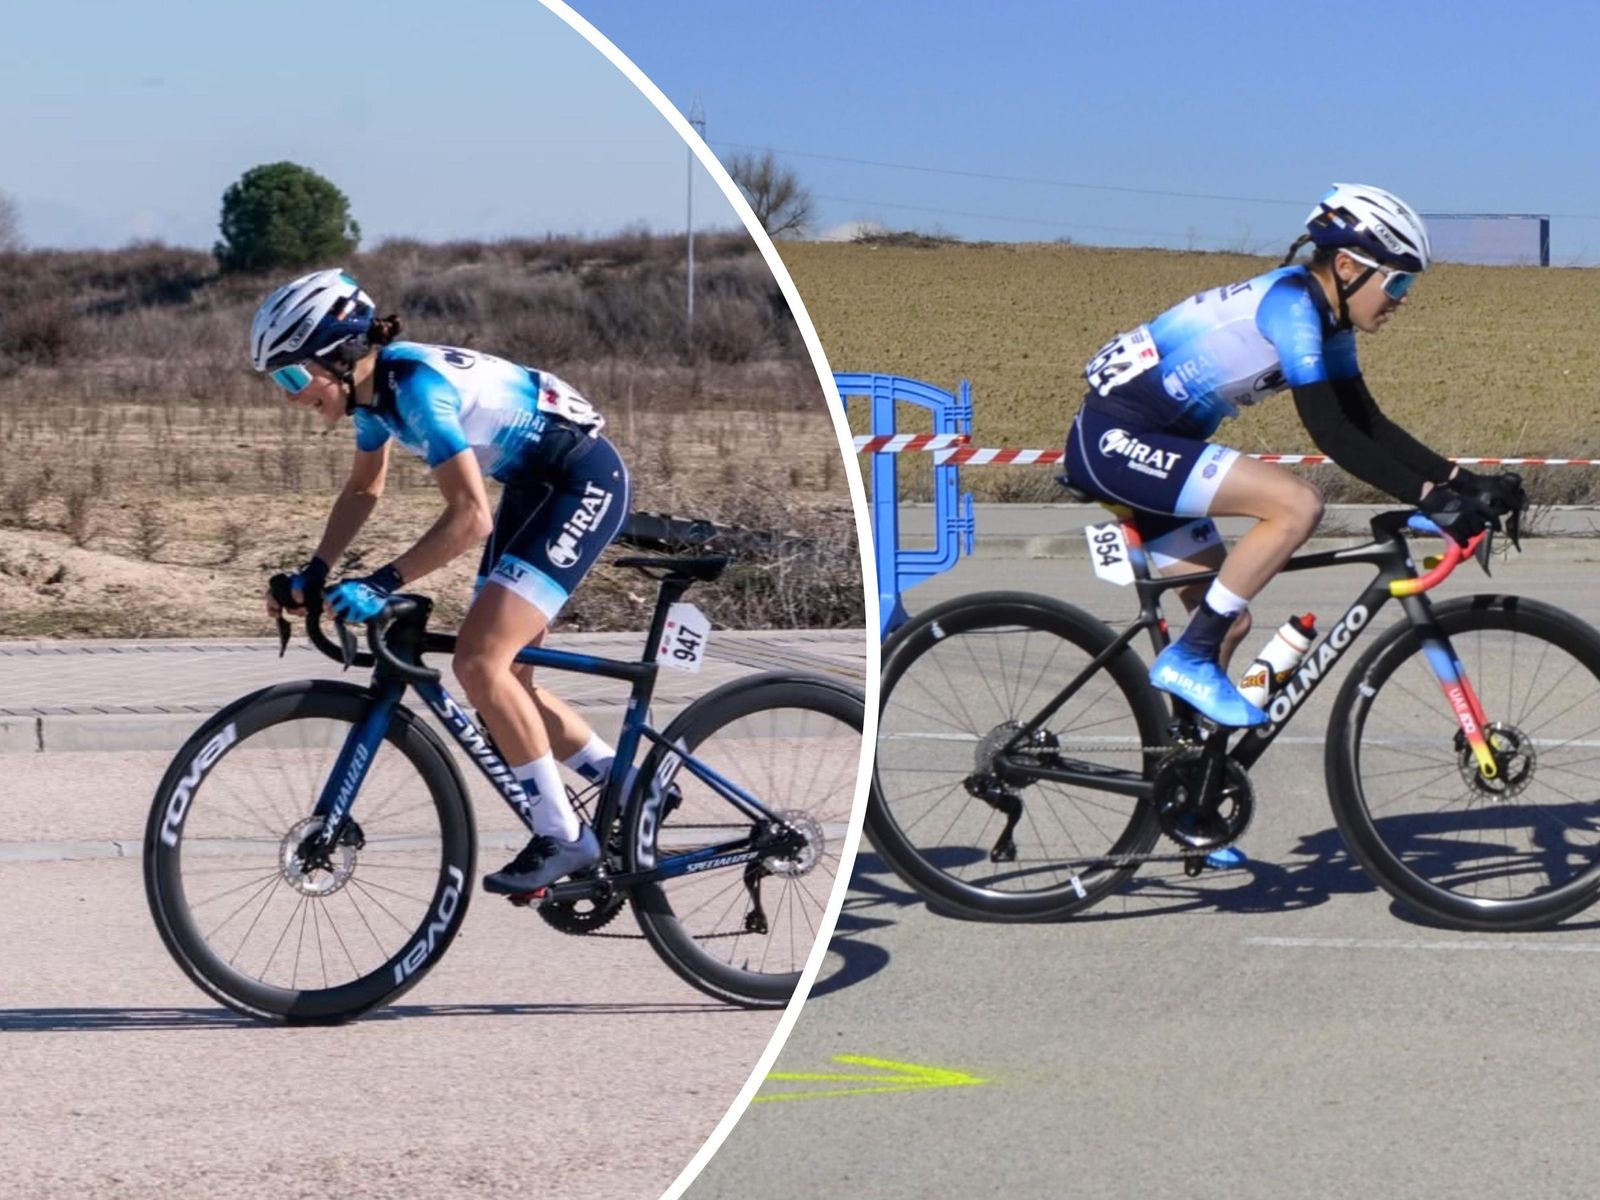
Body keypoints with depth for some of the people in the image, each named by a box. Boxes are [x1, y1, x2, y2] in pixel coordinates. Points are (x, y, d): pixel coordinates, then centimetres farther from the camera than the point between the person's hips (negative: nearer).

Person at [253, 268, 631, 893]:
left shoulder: (415, 384, -26)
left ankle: (562, 837, -8)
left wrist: (380, 585, -26)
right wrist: (314, 573, 8)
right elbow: (364, 490, 18)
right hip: (534, 484, 10)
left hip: (584, 480, -10)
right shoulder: (373, 385, 2)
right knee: (502, 678, 9)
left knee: (479, 662, -17)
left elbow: (470, 517, -29)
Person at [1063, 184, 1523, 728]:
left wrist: (1461, 481, -1)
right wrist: (1429, 497, -27)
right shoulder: (1291, 303, -19)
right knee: (1298, 505, -22)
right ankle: (1188, 660, -14)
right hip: (1114, 438, -10)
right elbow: (1329, 432, -25)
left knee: (1228, 622, 9)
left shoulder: (1327, 319, 9)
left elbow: (1367, 425, 10)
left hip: (1150, 445, 10)